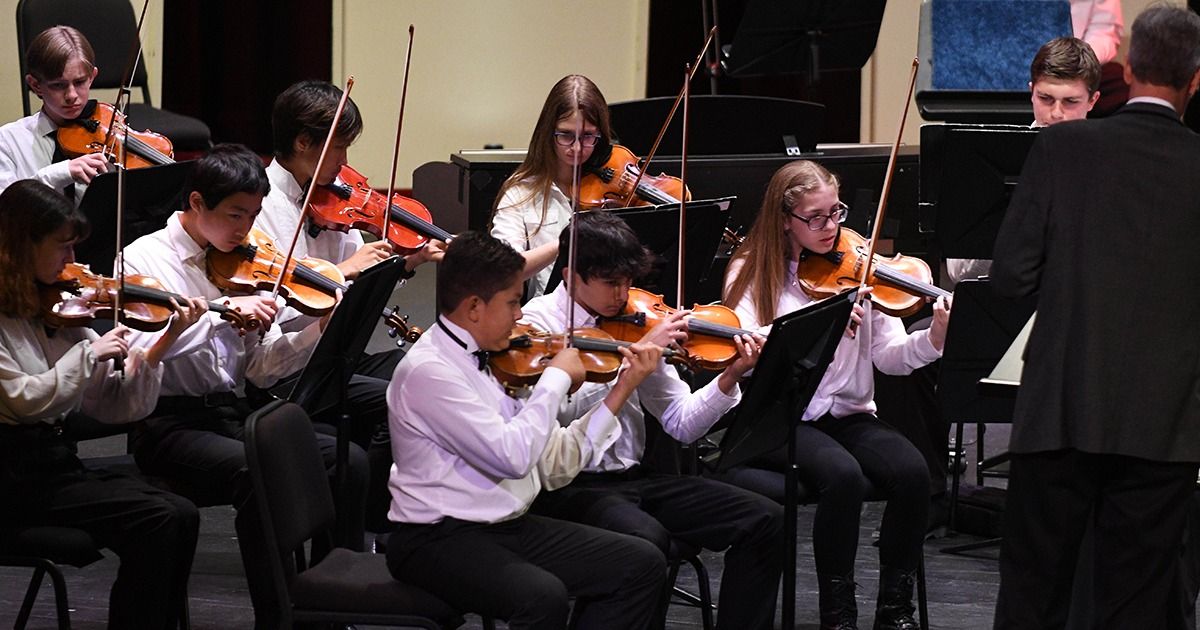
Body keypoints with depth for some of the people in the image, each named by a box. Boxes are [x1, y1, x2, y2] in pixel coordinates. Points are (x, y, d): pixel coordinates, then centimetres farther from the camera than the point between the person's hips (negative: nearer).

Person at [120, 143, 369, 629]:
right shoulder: (145, 258, -4)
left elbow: (261, 368, 9)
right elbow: (138, 344, -22)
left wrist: (320, 328, -7)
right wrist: (222, 311, -28)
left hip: (237, 414, 6)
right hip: (171, 422, -6)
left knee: (349, 460, -14)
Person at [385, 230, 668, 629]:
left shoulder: (493, 363, 9)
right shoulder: (428, 371, -16)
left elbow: (554, 465, 9)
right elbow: (512, 457, -25)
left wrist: (622, 390, 6)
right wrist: (557, 378, -13)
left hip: (509, 525, 9)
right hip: (439, 538, -9)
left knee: (642, 564, -1)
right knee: (543, 597, -35)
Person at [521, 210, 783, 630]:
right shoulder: (538, 322, -6)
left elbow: (681, 425, 7)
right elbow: (563, 410, -24)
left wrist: (730, 378, -9)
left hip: (633, 477, 6)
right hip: (568, 486, -6)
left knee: (765, 521, -6)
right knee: (646, 539, -36)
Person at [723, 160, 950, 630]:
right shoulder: (751, 274, 0)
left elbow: (890, 357, -1)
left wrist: (933, 340, -22)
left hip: (848, 414, 3)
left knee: (912, 472, -25)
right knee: (844, 476, -33)